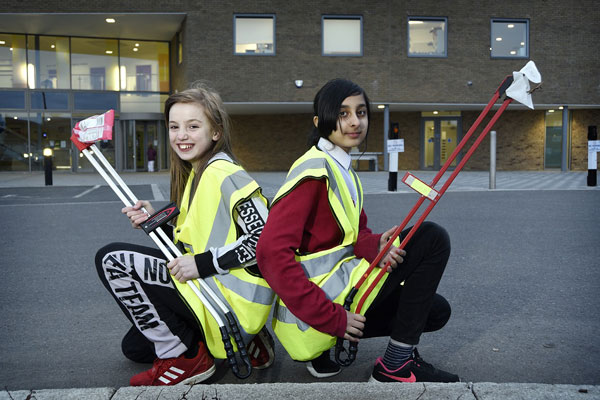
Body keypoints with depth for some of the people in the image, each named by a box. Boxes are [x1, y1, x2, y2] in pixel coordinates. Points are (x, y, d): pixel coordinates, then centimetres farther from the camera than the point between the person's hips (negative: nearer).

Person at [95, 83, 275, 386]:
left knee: (112, 260, -14)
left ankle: (184, 358, -5)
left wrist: (202, 264, -24)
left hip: (232, 298, -11)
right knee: (135, 347, 24)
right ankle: (242, 342, 15)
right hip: (207, 285, 11)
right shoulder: (195, 173, 12)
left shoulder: (223, 175, -18)